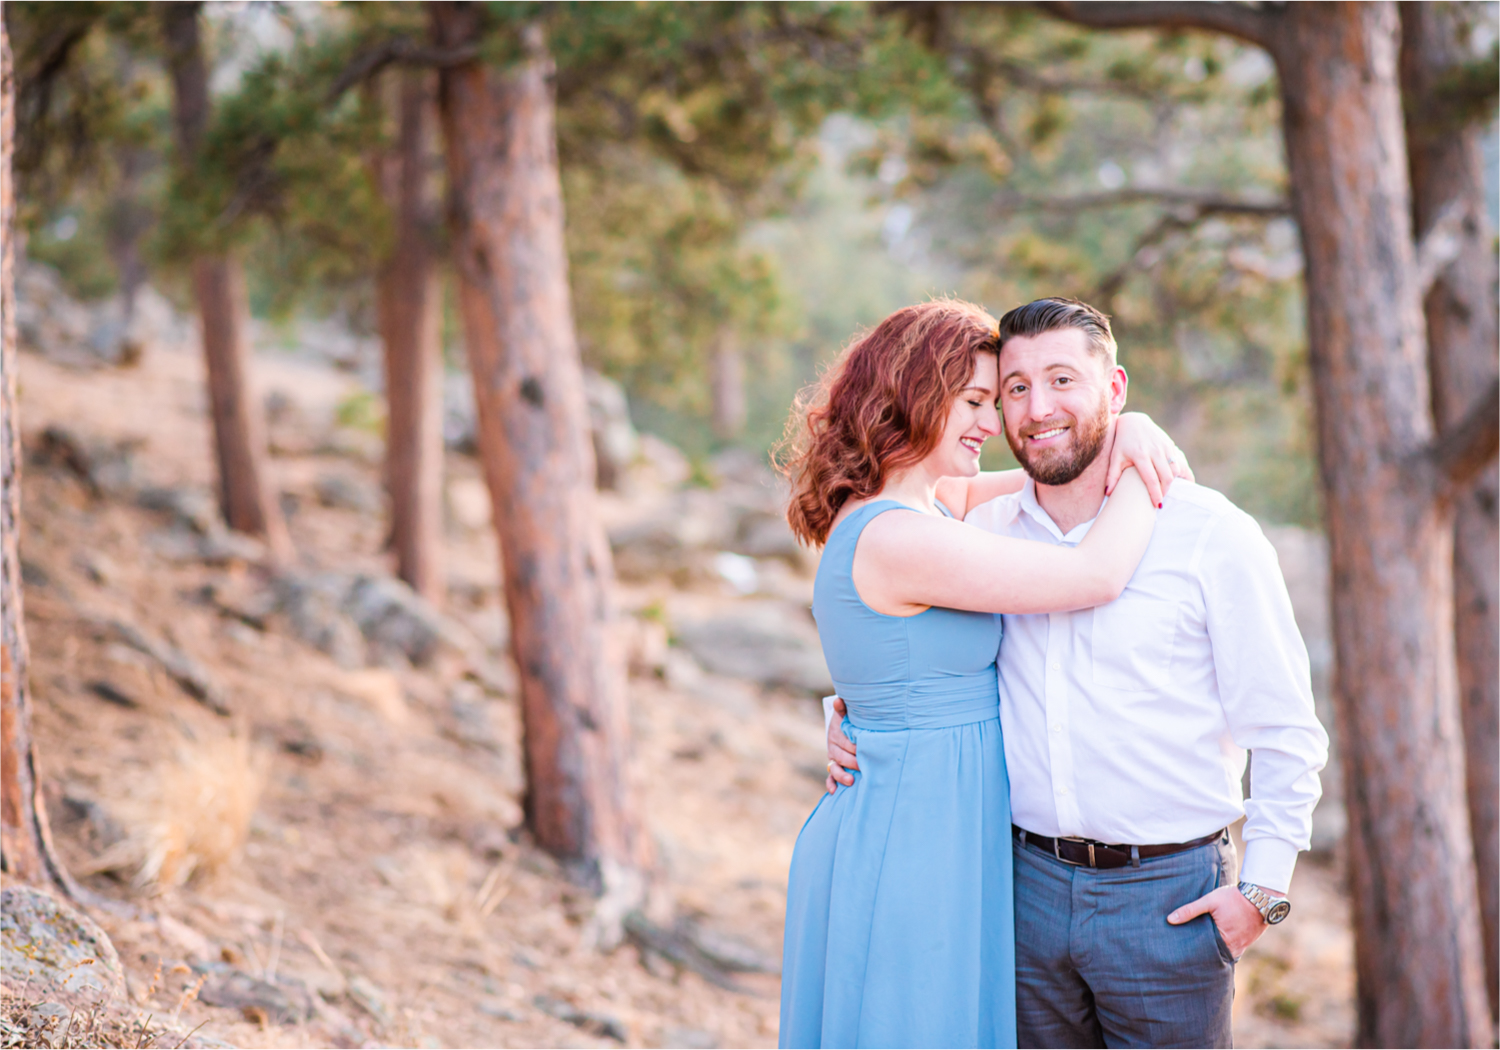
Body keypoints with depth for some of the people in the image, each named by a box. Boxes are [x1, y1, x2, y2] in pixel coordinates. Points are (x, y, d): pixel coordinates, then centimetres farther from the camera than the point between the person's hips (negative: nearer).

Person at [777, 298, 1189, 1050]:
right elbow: (1098, 576, -21)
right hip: (910, 854, -10)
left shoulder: (899, 511, 9)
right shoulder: (898, 539, -21)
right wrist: (1146, 474, -5)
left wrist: (1126, 430, -1)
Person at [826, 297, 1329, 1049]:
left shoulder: (1210, 535, -7)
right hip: (1029, 885, 4)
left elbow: (1286, 733, -4)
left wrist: (1263, 888, -9)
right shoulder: (982, 534, 4)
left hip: (1168, 898, -3)